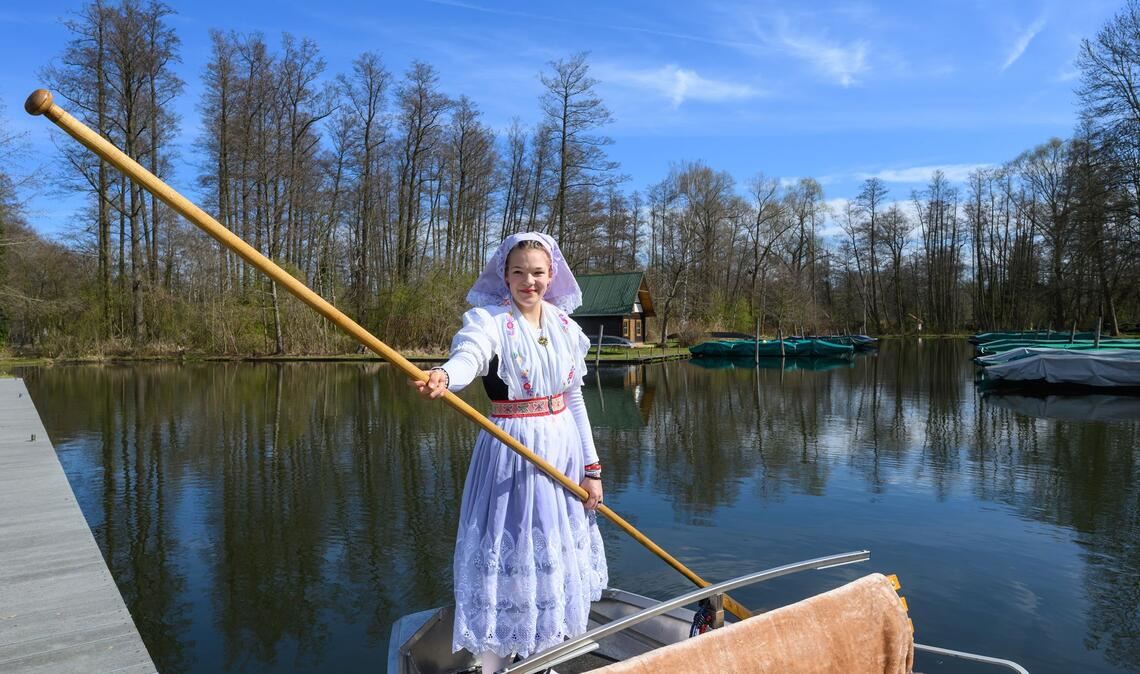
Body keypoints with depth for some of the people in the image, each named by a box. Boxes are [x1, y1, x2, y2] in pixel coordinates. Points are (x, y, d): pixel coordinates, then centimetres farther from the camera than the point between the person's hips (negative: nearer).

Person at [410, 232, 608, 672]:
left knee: (560, 557, 16)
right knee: (509, 557, -1)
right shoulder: (488, 320, -10)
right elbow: (468, 355, -33)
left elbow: (574, 400, 10)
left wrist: (592, 467, 8)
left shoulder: (566, 327, 6)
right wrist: (442, 377, -57)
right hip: (512, 455, -5)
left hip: (564, 452, 6)